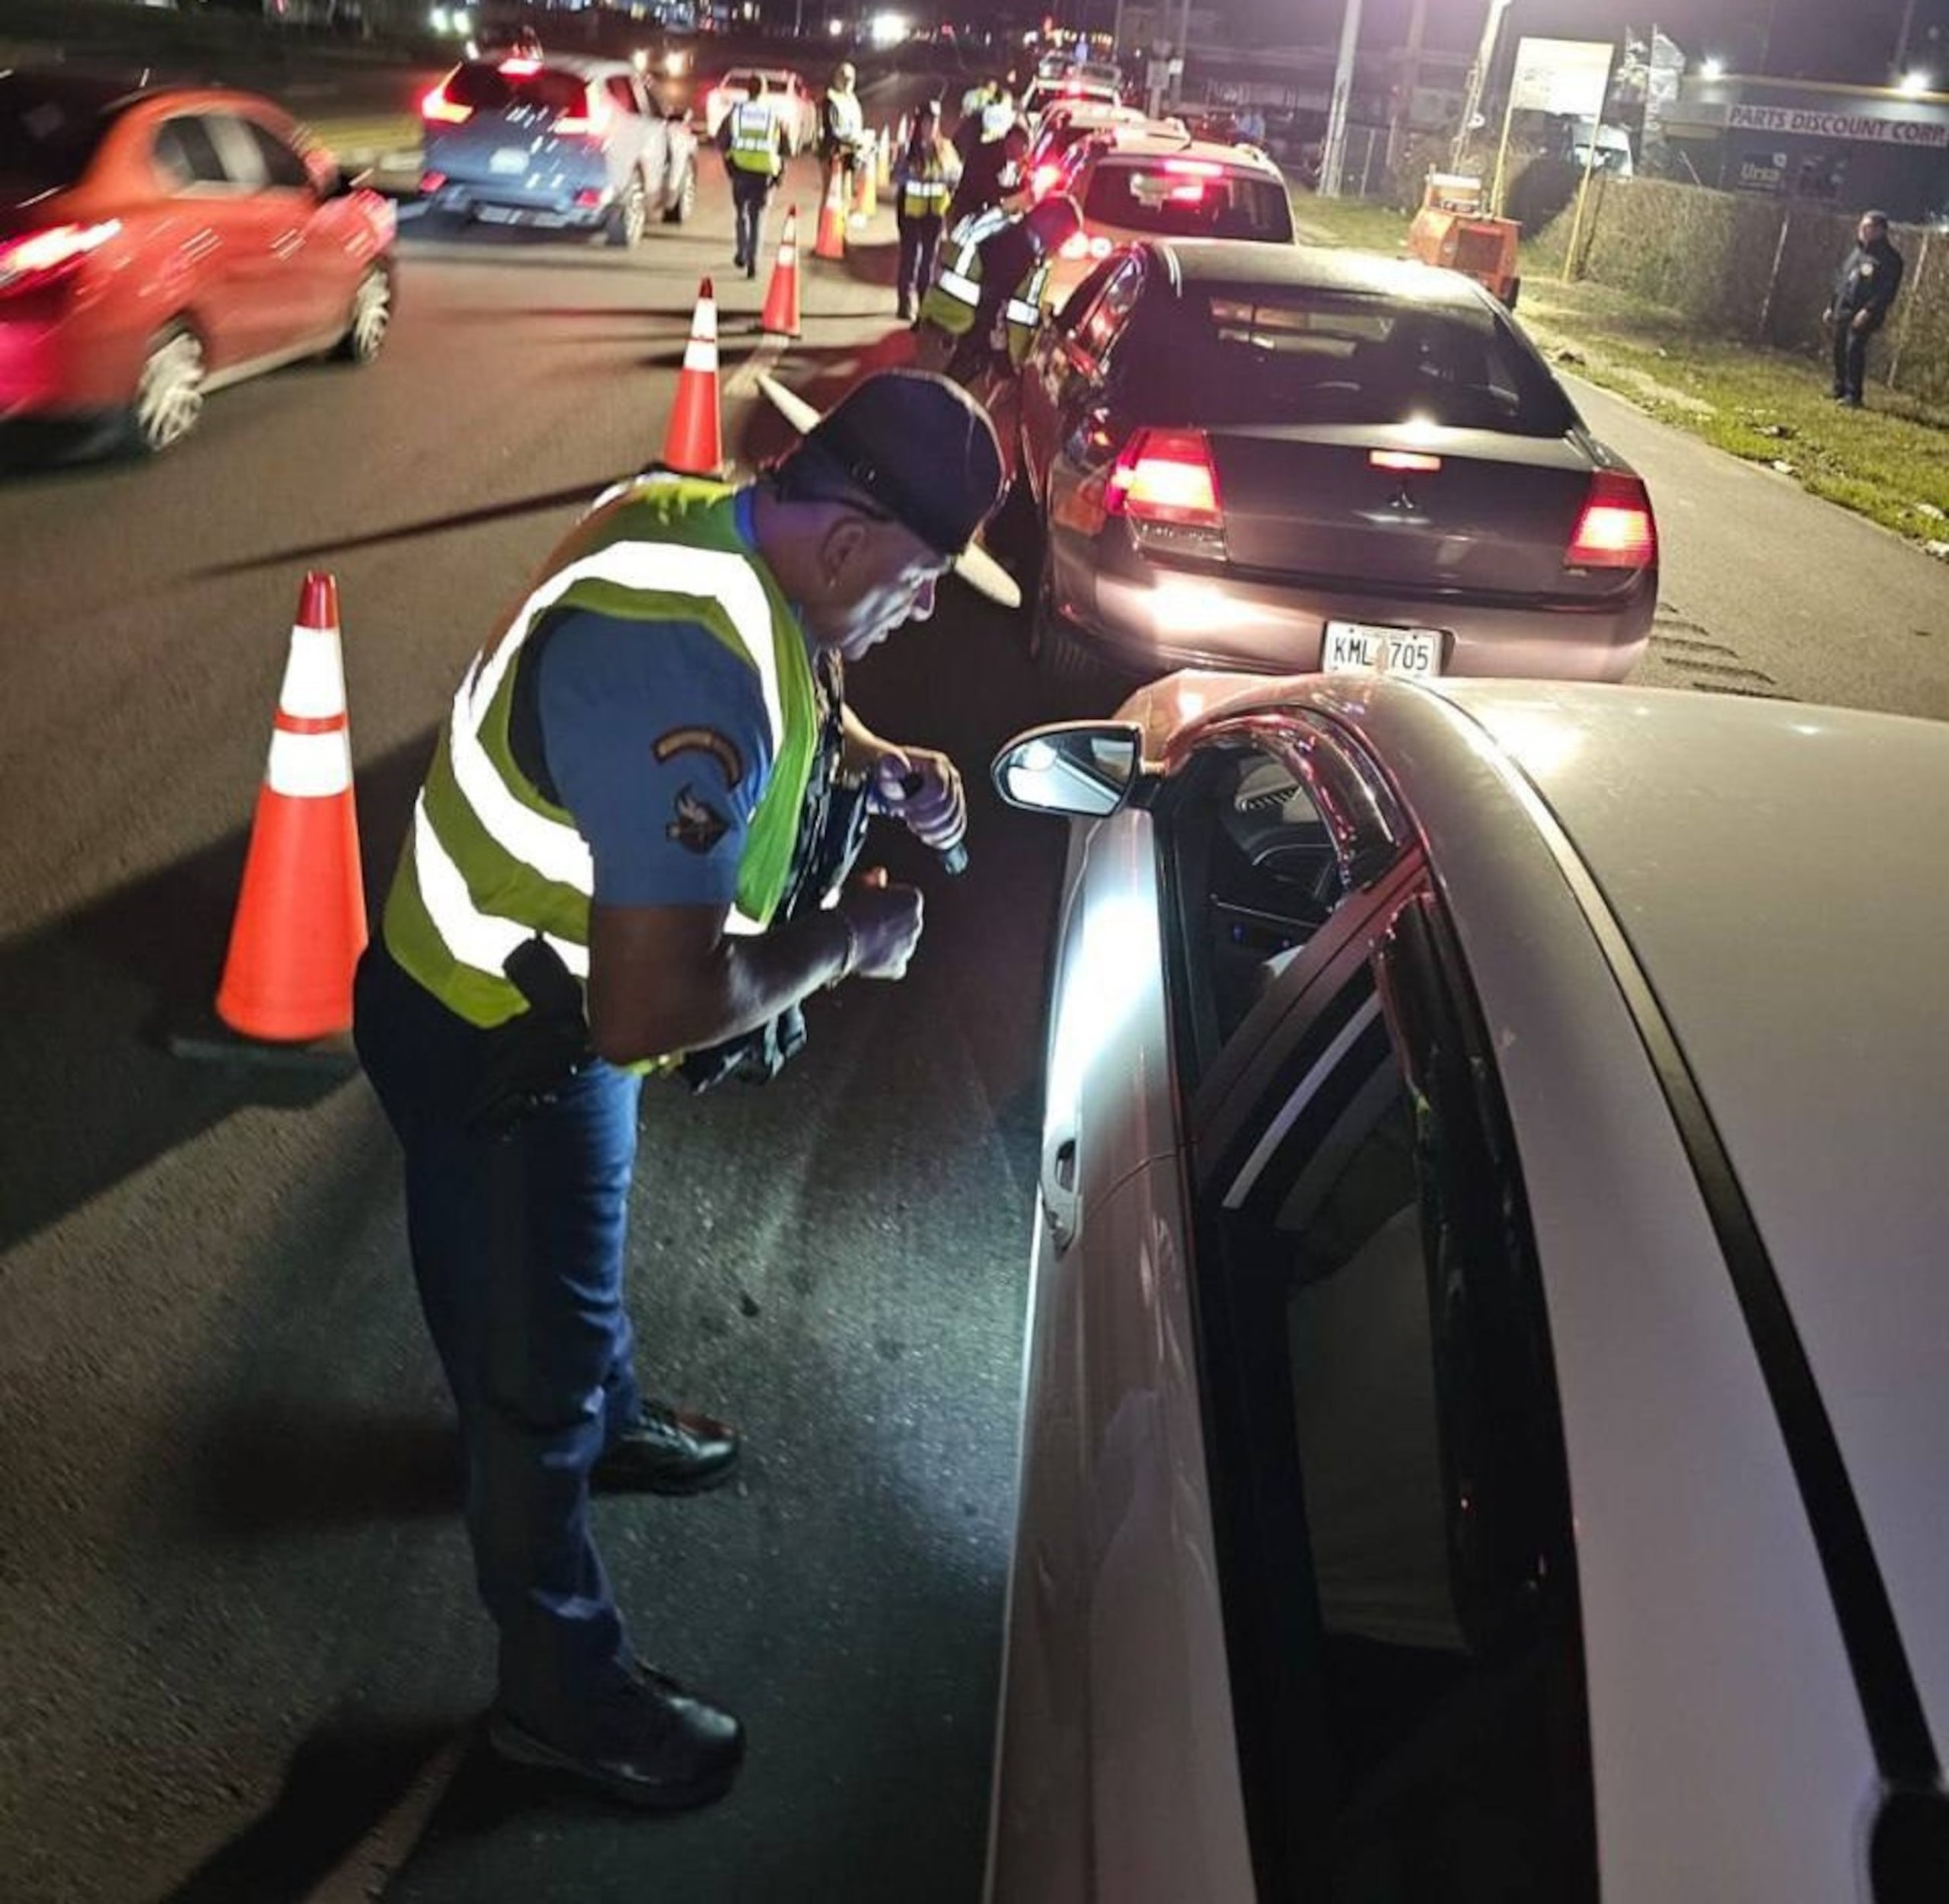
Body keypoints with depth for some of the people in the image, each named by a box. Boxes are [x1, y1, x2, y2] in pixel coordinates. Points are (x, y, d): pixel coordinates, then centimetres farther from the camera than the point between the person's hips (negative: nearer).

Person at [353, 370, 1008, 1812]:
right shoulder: (689, 668, -38)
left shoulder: (706, 524, -8)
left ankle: (613, 1421, 63)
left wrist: (873, 762, -3)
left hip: (535, 994, 9)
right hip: (500, 1050, -9)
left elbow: (789, 684, 16)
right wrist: (850, 941, -25)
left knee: (581, 1267, 34)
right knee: (534, 1365, 10)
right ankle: (564, 1689, 32)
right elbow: (650, 1007, -41)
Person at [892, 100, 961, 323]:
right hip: (911, 208, -3)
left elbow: (956, 176, 7)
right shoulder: (909, 148, -7)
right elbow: (896, 177, -9)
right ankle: (906, 303, 5)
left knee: (930, 256, 10)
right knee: (910, 255, -1)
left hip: (936, 210, 3)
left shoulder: (945, 149, 2)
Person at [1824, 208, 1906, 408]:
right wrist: (1832, 307, 20)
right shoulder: (1857, 252, 18)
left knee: (1854, 350, -17)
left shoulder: (1889, 258, -7)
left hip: (1864, 315, -8)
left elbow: (1888, 291, -15)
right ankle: (1840, 392, 20)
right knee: (1839, 352, 9)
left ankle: (1853, 396, -16)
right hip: (1843, 311, 8)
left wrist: (1869, 311, -24)